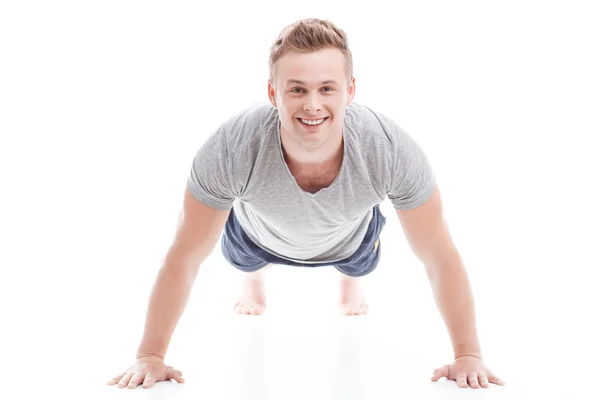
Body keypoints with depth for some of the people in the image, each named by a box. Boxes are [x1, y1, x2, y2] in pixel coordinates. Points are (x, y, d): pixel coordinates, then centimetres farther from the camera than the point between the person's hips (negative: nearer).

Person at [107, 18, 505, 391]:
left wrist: (468, 355, -23)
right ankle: (254, 282, 68)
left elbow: (440, 257, -29)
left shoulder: (394, 150, -43)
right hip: (262, 234, 0)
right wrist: (150, 357, -24)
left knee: (361, 264, 33)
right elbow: (184, 258, -30)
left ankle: (350, 282, 70)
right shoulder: (230, 149, -44)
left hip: (349, 235, 1)